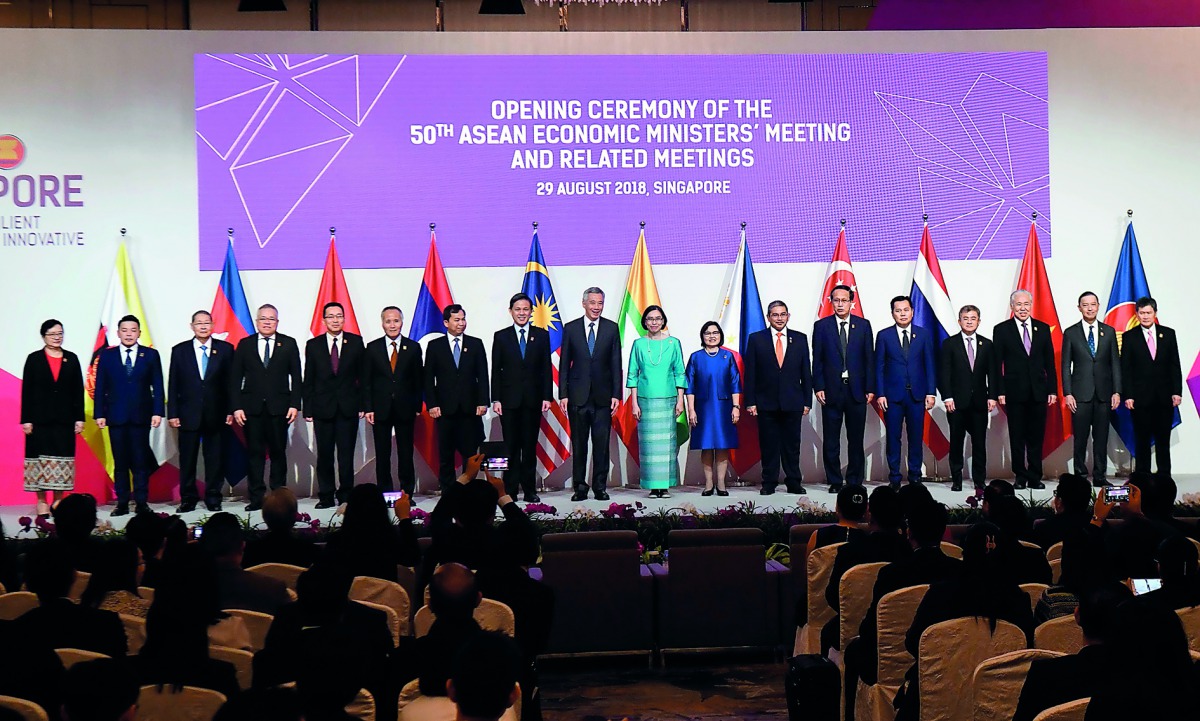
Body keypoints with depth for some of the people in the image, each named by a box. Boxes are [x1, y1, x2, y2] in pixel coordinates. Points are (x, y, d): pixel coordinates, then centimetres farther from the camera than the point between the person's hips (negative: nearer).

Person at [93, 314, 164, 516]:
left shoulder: (150, 355, 7)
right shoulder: (106, 355, 8)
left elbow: (157, 386, 4)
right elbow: (100, 387, 6)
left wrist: (157, 412, -4)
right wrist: (99, 413, -2)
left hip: (141, 416, -1)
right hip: (116, 416, 1)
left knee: (141, 461, 0)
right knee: (120, 462, 4)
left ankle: (142, 502, 4)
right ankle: (122, 503, 7)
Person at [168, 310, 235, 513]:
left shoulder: (225, 349, 5)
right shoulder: (179, 351, 6)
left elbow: (230, 382, 3)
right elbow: (173, 385, 5)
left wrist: (230, 410, -3)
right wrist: (172, 413, -2)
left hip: (216, 414, 0)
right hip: (188, 414, 0)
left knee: (215, 459, 4)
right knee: (187, 459, 5)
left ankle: (213, 499, 13)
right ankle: (188, 499, 14)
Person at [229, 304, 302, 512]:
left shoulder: (289, 344, 7)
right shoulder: (245, 344, 8)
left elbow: (296, 376, 4)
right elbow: (235, 378, 6)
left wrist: (294, 405, -4)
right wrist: (236, 407, -3)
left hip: (279, 407, 0)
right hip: (252, 408, 1)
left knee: (278, 452, 4)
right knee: (255, 453, 2)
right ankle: (256, 497, 7)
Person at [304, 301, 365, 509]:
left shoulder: (356, 342, 5)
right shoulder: (313, 345, 7)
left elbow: (362, 375, 4)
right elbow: (308, 380, 7)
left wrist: (362, 404, -2)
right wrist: (307, 409, 1)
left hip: (348, 407, -1)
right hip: (323, 408, 1)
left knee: (346, 454, 0)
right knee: (324, 454, 4)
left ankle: (345, 495, 9)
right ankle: (326, 496, 12)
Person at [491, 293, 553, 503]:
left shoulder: (542, 335, 8)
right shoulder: (501, 336, 6)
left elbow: (546, 369, 6)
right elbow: (496, 371, 4)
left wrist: (547, 397, -2)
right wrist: (495, 399, -4)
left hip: (533, 399, 1)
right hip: (509, 399, -1)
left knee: (530, 446, 5)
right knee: (511, 446, 1)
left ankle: (530, 490, 10)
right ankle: (510, 490, 6)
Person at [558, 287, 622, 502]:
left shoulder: (611, 328, 5)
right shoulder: (571, 328, 4)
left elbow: (616, 364, 4)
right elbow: (564, 364, 5)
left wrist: (616, 394, -2)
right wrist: (563, 395, -2)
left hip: (603, 395, 0)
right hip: (578, 395, 0)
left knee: (602, 444, 2)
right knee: (579, 444, 5)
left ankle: (600, 487, 11)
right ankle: (580, 487, 13)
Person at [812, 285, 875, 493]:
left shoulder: (863, 325, 6)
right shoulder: (821, 326, 4)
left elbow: (869, 358, 5)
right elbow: (817, 359, 3)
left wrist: (870, 388, -1)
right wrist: (818, 387, -5)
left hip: (857, 390, 1)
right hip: (831, 390, -1)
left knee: (856, 439, 6)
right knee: (831, 440, 3)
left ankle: (855, 481, 14)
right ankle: (834, 482, 12)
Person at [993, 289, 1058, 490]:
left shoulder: (1043, 328, 9)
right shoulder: (1002, 330, 2)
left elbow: (1049, 362, 9)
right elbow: (997, 364, -1)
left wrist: (1053, 389, 3)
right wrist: (1000, 392, -8)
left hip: (1039, 391, 2)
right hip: (1014, 392, -2)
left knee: (1036, 437, 6)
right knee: (1017, 437, 3)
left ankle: (1035, 477, 13)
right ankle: (1020, 477, 11)